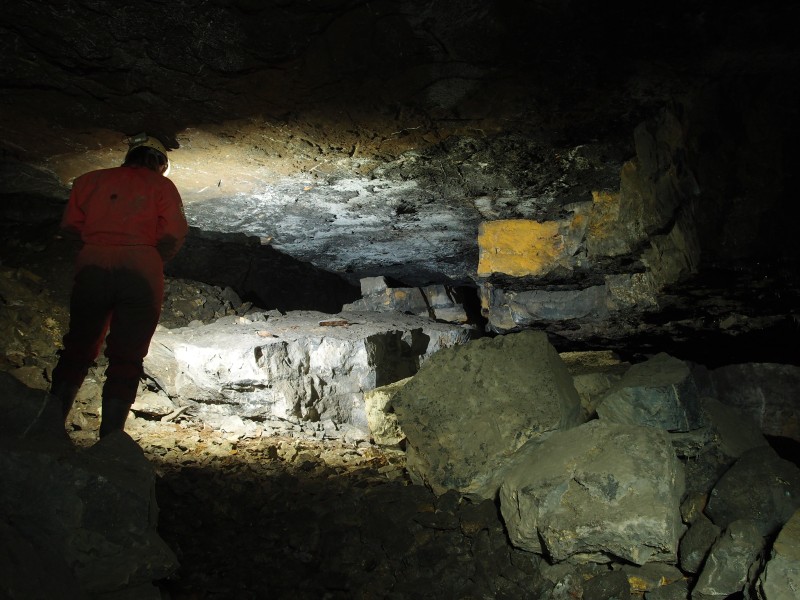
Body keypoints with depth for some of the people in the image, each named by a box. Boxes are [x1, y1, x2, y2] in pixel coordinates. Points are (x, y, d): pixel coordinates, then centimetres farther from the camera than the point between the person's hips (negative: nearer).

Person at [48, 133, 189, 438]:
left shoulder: (90, 180, 18)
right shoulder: (162, 185, 9)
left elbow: (70, 226, 9)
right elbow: (174, 235, -4)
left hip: (92, 264, 3)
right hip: (141, 268, -2)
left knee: (78, 348, 14)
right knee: (126, 358, 2)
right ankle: (109, 440, -1)